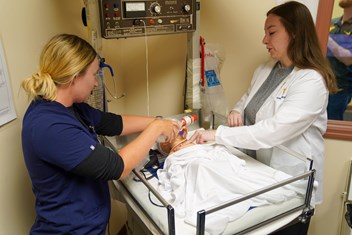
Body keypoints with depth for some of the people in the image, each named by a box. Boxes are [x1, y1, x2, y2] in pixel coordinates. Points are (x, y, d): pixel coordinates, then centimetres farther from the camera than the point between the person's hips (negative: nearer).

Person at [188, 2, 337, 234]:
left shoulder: (312, 80, -23)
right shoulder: (265, 69, 1)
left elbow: (274, 131, -32)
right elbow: (248, 99, 17)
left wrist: (218, 134, -31)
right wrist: (236, 111, -7)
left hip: (291, 179, -6)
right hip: (259, 169, 7)